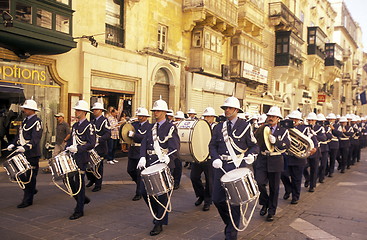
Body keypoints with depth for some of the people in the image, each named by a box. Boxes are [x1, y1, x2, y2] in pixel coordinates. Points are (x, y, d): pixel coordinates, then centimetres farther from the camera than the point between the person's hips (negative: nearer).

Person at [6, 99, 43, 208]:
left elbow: (35, 139, -21)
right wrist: (13, 144, 6)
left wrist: (25, 148, -32)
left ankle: (28, 200, 7)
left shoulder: (37, 122, -12)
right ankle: (31, 190, 32)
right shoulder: (25, 120, 15)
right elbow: (20, 135, 20)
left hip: (32, 154, -8)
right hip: (23, 153, 8)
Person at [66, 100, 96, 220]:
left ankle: (79, 211, 10)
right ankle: (82, 199, 30)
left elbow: (91, 144, -18)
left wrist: (77, 149, -27)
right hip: (72, 157, 8)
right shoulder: (75, 125, 14)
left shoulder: (89, 126, -11)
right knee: (69, 179, 9)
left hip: (81, 158, -8)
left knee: (79, 183, -1)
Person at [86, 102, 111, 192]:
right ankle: (92, 179, 30)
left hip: (100, 148, -7)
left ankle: (98, 185, 14)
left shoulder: (104, 121, -9)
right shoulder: (93, 121, 14)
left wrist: (98, 139, -31)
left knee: (98, 166, 1)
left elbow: (108, 134, -19)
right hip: (91, 147, 7)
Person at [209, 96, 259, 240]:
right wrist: (215, 158, -7)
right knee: (217, 199, 5)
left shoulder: (245, 126, -1)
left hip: (238, 167, -4)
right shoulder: (218, 127, 10)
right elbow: (212, 146, 11)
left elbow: (254, 146, 2)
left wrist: (250, 155, -18)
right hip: (221, 167, 4)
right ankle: (229, 222, 33)